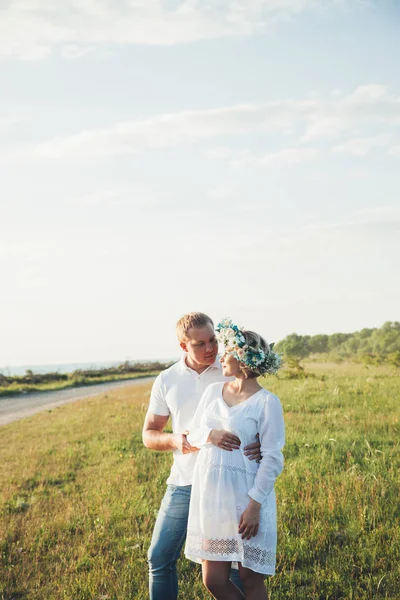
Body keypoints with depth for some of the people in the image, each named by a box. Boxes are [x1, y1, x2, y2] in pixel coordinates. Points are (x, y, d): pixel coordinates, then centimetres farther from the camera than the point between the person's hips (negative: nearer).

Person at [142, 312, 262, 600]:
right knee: (160, 558, 6)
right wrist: (174, 440, -15)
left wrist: (260, 443, -24)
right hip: (184, 485, 2)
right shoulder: (167, 380, 2)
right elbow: (149, 435, 8)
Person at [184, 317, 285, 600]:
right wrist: (210, 435, -7)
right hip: (210, 496, 6)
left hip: (244, 497, -5)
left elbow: (272, 459, -11)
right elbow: (193, 434, 15)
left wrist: (254, 505, -15)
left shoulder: (267, 402, -9)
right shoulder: (213, 390, 9)